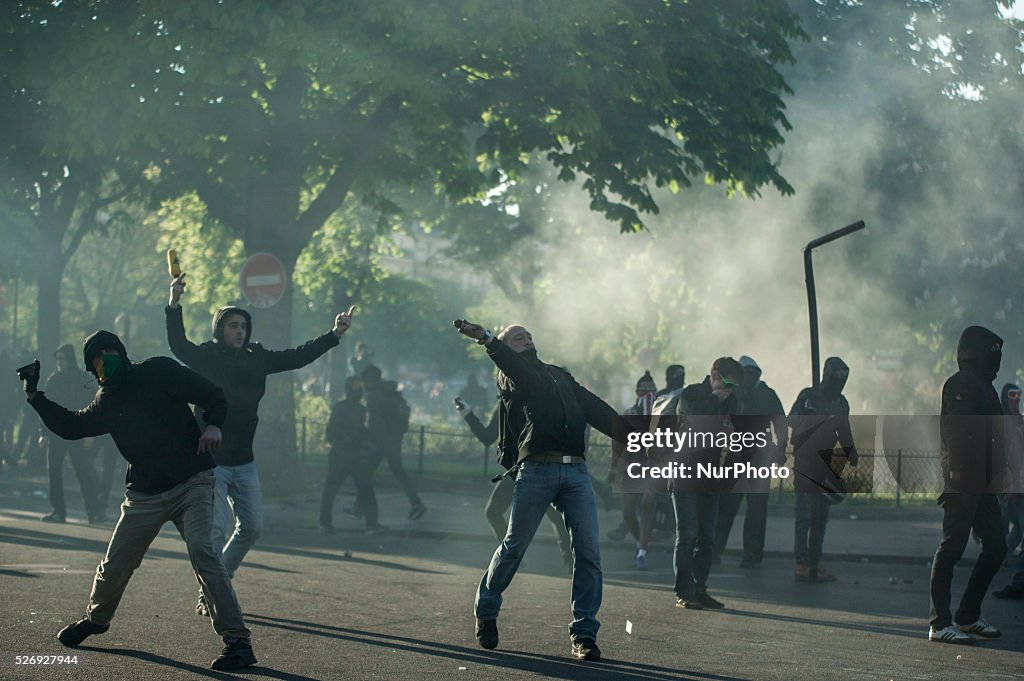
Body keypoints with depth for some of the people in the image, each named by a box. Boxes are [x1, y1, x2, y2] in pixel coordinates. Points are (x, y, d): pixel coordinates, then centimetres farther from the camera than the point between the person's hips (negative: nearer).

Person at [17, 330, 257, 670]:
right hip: (145, 495, 5)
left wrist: (213, 424, -22)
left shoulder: (159, 371, -3)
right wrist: (35, 395, 13)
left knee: (202, 550, -24)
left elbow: (213, 395, -3)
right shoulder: (107, 401, 13)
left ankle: (237, 640, -22)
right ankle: (96, 618, 43)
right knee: (115, 565, 10)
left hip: (191, 483, -5)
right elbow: (71, 426, 19)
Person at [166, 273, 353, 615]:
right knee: (215, 528, -11)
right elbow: (178, 345, -23)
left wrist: (334, 334, 1)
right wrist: (174, 306, -37)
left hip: (244, 462, 6)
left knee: (251, 527, 9)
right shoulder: (206, 358, -6)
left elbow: (298, 357, 8)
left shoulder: (257, 359, 8)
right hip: (210, 460, -6)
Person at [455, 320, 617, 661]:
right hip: (537, 469, -4)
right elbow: (509, 362, -10)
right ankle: (486, 613, 18)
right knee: (514, 545, -4)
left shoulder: (561, 376, 29)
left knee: (588, 553, -6)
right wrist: (487, 340, -30)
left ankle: (584, 634, -2)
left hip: (576, 471, 4)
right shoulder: (512, 375, 14)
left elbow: (597, 410, 23)